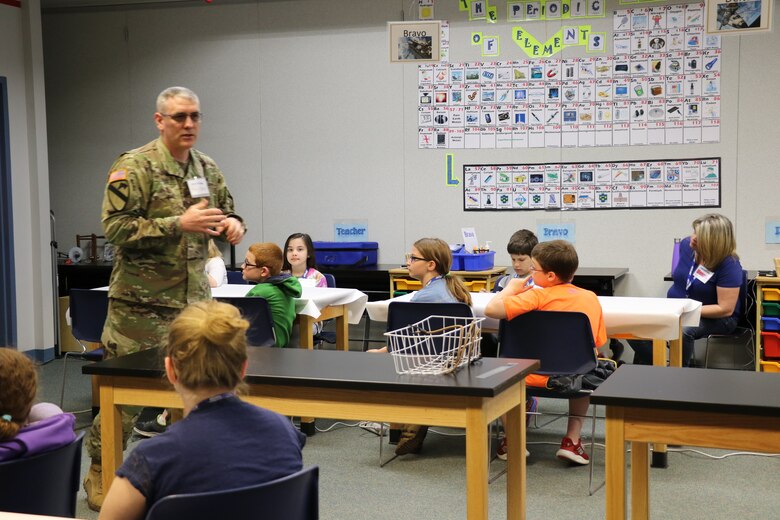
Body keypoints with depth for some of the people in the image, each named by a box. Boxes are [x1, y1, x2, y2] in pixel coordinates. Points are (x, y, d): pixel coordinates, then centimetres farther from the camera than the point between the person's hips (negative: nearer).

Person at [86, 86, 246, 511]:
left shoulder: (207, 169, 11)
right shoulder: (134, 167, -10)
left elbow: (225, 212, 23)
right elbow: (115, 227, -17)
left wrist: (233, 224, -3)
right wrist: (179, 224, -24)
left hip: (195, 298, 7)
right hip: (143, 301, -6)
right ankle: (99, 475, 16)